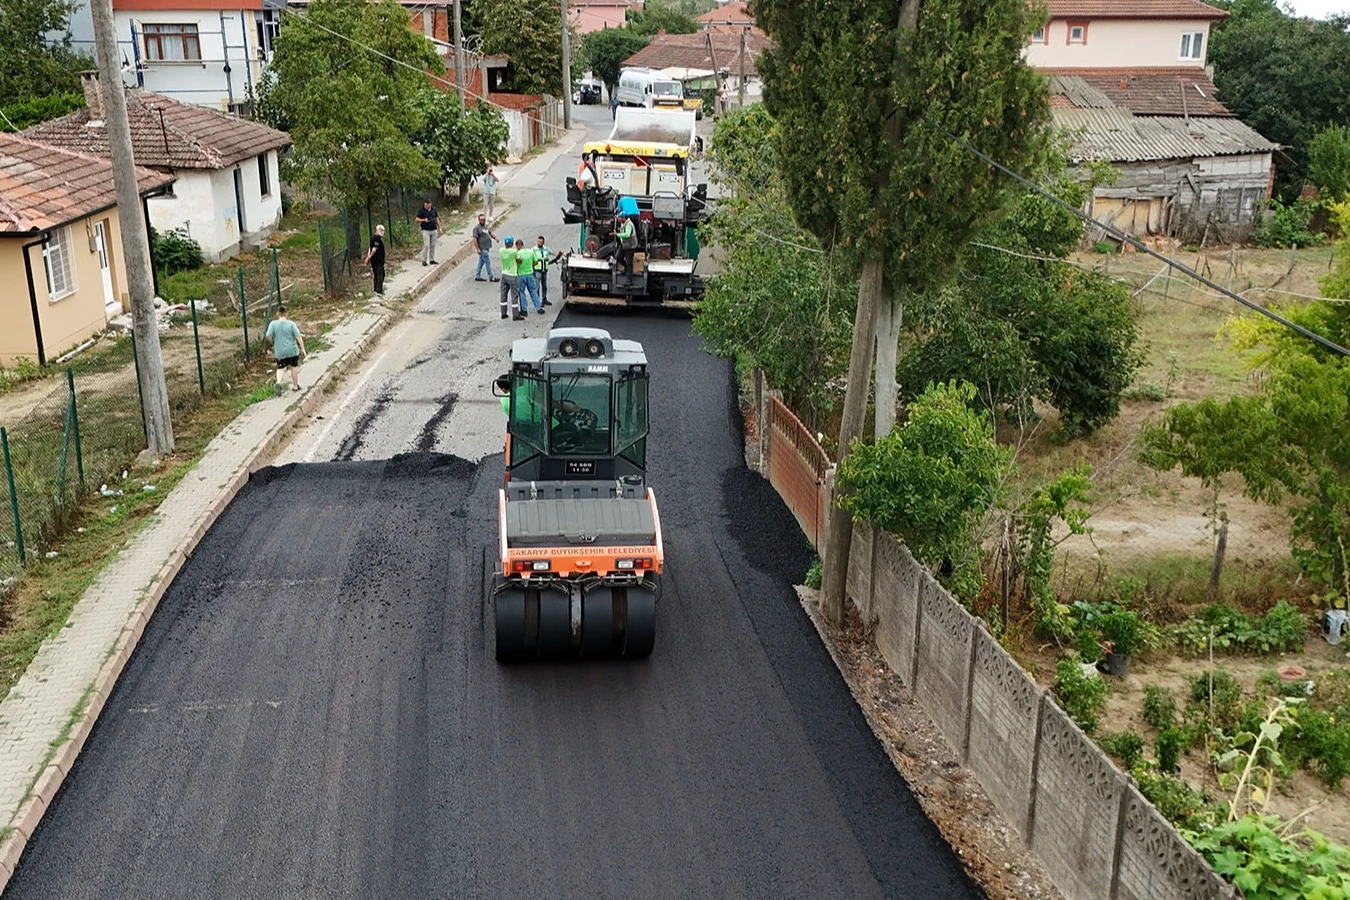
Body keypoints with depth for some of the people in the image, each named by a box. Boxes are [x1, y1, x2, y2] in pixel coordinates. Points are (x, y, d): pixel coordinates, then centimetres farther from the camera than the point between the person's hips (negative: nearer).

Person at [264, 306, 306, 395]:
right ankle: (295, 386, 27)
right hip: (292, 350, 0)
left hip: (280, 352, 0)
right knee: (294, 367, 17)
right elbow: (298, 336, -13)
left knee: (281, 368, 12)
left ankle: (279, 383, -15)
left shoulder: (273, 323, -10)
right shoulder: (291, 324, -10)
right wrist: (302, 348, -7)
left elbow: (268, 335, -15)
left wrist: (273, 342, 6)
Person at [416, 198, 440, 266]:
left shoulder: (434, 210, 10)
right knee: (426, 245, -10)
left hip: (434, 230, 4)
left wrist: (439, 228, 12)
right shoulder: (421, 211, -2)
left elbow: (437, 219, 15)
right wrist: (424, 220, -20)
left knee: (433, 245, 6)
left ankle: (432, 260, 13)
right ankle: (424, 260, -5)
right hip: (426, 230, -4)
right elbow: (417, 220, -4)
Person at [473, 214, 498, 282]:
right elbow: (475, 239, -18)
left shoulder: (486, 226, 13)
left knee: (481, 262, 15)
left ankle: (477, 276, 23)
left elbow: (490, 233, 27)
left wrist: (495, 237, 7)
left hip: (486, 248, 9)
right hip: (482, 249, -9)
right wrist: (478, 249, -22)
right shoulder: (477, 228, -13)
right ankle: (491, 277, 4)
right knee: (488, 262, -4)